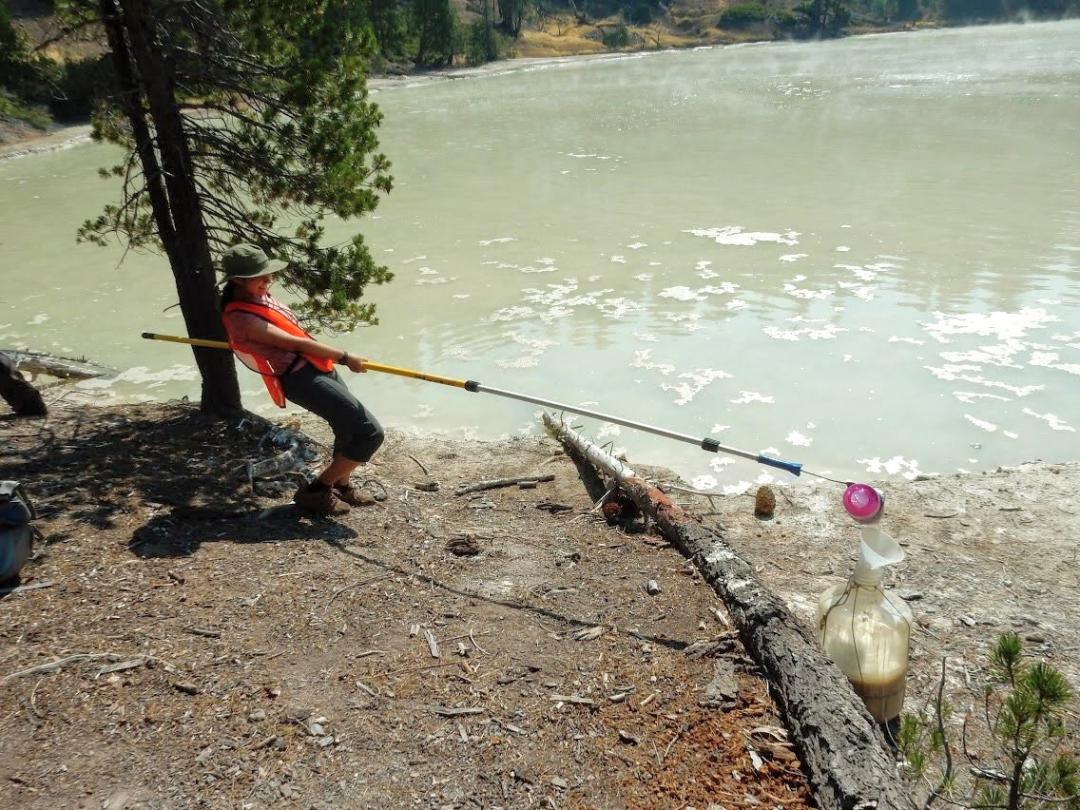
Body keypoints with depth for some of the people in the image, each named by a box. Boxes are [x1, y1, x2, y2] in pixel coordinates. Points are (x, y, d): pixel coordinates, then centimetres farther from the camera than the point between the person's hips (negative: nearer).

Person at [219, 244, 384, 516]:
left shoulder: (257, 295, 9)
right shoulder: (242, 318, -19)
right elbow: (296, 343, -19)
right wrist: (345, 357, -15)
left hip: (316, 366, 10)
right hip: (301, 378, -10)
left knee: (350, 428, 24)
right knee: (370, 433, -13)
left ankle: (341, 485, 45)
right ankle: (316, 491, -1)